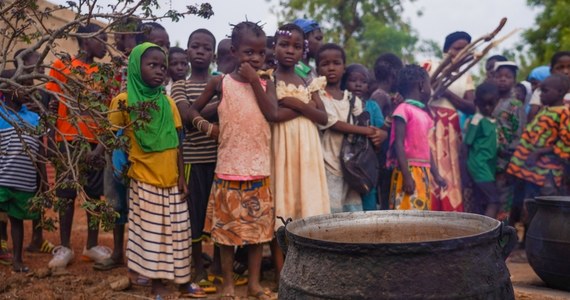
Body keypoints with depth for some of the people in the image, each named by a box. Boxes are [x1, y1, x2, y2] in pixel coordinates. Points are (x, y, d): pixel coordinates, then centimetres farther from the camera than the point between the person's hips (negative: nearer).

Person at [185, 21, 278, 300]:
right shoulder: (220, 82, 0)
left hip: (259, 170, 2)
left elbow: (272, 114, -10)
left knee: (258, 226, 9)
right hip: (229, 169, -2)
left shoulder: (266, 84, 7)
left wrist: (254, 81, -10)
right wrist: (207, 126, -8)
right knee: (227, 226, 7)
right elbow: (193, 109, 10)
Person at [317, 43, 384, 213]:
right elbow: (334, 124, -12)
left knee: (355, 213, 7)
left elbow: (363, 126, 11)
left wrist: (375, 135, -12)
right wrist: (366, 131, -10)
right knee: (332, 213, -7)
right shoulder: (318, 96, -2)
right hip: (330, 164, -5)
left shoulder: (352, 99, 14)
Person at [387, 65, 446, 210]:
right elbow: (398, 144, -14)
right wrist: (406, 175, -20)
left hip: (424, 172, 8)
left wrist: (435, 174, 21)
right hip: (409, 171, -8)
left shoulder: (424, 114, 16)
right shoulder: (404, 109, -8)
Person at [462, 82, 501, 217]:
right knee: (493, 201, -14)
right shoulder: (477, 121, -11)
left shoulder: (493, 121, 11)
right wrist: (465, 170, -13)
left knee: (480, 204, 9)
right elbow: (466, 146, -11)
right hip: (480, 168, -7)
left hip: (489, 168, 7)